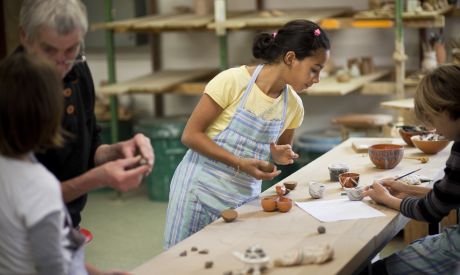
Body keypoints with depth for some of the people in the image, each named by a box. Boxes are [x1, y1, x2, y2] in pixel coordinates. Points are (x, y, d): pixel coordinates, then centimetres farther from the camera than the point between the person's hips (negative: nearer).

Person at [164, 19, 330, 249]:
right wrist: (240, 163, -22)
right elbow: (191, 135, -13)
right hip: (201, 187, -4)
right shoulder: (233, 81, -16)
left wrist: (280, 155, -6)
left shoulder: (293, 106, 0)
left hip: (245, 198, 4)